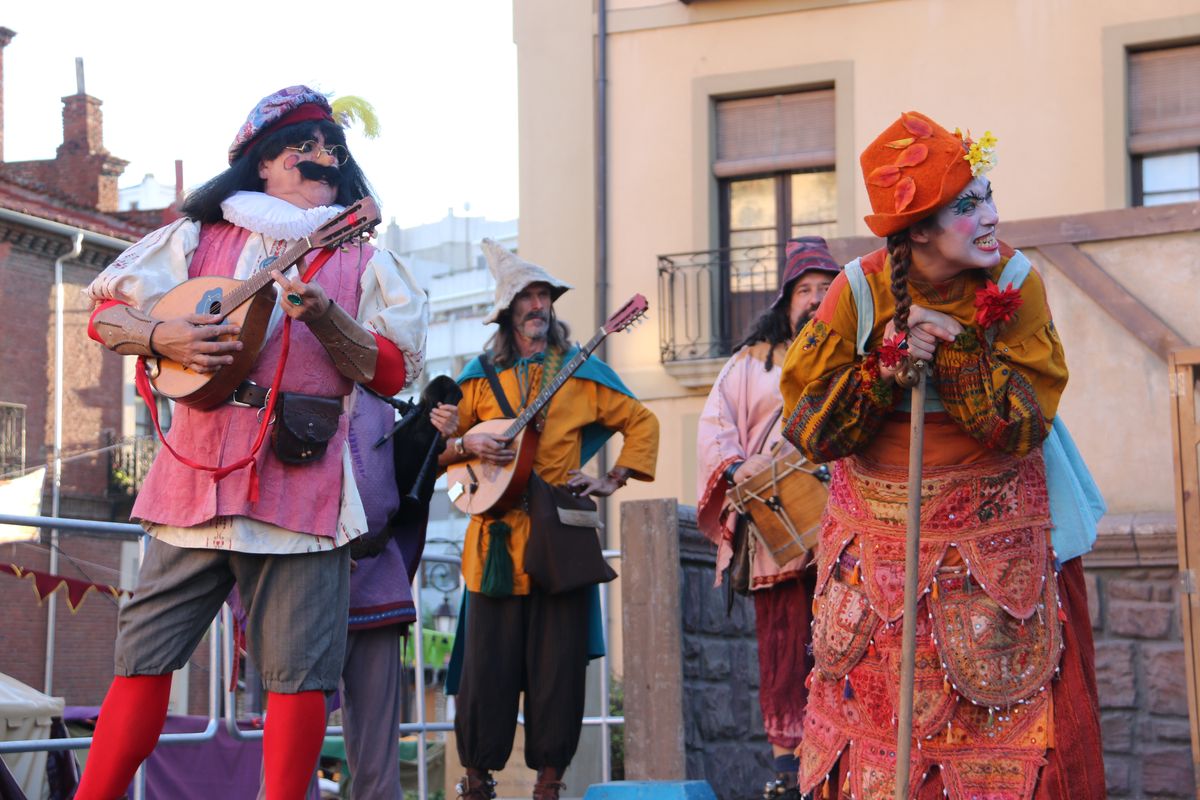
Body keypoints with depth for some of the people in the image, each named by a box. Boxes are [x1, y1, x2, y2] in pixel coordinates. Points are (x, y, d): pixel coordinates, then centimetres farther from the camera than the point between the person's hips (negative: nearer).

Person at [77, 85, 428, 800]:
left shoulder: (359, 260, 13)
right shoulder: (198, 238, 15)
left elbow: (391, 373, 5)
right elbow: (106, 314, 14)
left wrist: (322, 314, -11)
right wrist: (163, 337, -7)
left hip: (302, 481, -1)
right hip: (196, 472, 1)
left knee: (300, 671, -4)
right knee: (145, 653, 0)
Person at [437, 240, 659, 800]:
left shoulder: (583, 373, 8)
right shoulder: (481, 377, 10)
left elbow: (642, 423, 12)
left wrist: (612, 481, 1)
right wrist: (467, 447, -9)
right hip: (498, 535, 0)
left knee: (559, 663, -1)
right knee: (487, 663, -1)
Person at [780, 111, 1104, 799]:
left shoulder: (1015, 283, -10)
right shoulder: (861, 290, -9)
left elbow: (1026, 424, -17)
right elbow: (806, 426, -10)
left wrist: (955, 348, -25)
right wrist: (886, 369, -23)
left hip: (993, 534, -1)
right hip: (880, 531, 1)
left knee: (1004, 710, 0)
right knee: (875, 701, 7)